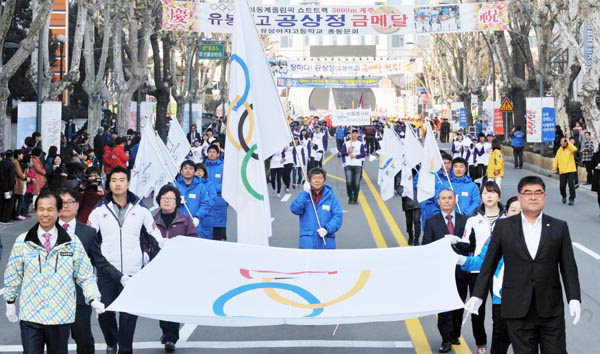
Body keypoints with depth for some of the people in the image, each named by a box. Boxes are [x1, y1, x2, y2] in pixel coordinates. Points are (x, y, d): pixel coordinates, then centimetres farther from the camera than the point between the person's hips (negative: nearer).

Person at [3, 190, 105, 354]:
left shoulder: (72, 242, 1)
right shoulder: (23, 242, 1)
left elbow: (86, 275, 4)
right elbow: (12, 275, 10)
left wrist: (93, 299, -8)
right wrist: (10, 302, 14)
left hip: (61, 315, 1)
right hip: (30, 315, -1)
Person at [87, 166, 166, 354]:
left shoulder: (140, 209, 6)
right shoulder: (99, 210, 5)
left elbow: (155, 236, 12)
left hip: (133, 272, 0)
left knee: (129, 314, 0)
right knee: (105, 312, 3)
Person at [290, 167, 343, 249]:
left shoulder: (330, 196, 5)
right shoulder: (304, 195, 6)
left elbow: (338, 216, -1)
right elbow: (295, 209, -8)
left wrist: (327, 229, -15)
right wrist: (305, 193, -16)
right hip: (307, 242, 0)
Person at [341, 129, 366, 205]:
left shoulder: (361, 144, 8)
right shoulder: (346, 143, 11)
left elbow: (363, 154, 2)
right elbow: (342, 153, 7)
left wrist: (355, 156, -10)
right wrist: (347, 152, -12)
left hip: (358, 165, 0)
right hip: (348, 165, 0)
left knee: (357, 183, -3)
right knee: (349, 182, -14)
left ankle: (355, 199, 9)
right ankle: (350, 197, 3)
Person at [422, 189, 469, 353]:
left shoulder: (465, 220, 8)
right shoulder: (432, 222, 5)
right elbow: (426, 247, 2)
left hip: (460, 268, 2)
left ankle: (455, 335, 25)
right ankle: (446, 340, -3)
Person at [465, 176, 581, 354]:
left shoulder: (559, 227, 6)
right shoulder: (503, 227, 4)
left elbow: (568, 266, 5)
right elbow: (489, 264, 7)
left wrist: (574, 298, -4)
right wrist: (477, 295, 3)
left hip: (551, 310, 1)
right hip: (518, 311, 0)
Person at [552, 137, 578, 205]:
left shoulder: (570, 149, -1)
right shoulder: (559, 150, 11)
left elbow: (575, 149, -25)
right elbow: (556, 159, 13)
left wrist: (568, 143, -18)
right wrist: (554, 167, 2)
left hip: (571, 171, -4)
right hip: (562, 171, 4)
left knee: (571, 185, -9)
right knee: (562, 186, 6)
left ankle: (571, 199, -3)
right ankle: (564, 196, 32)